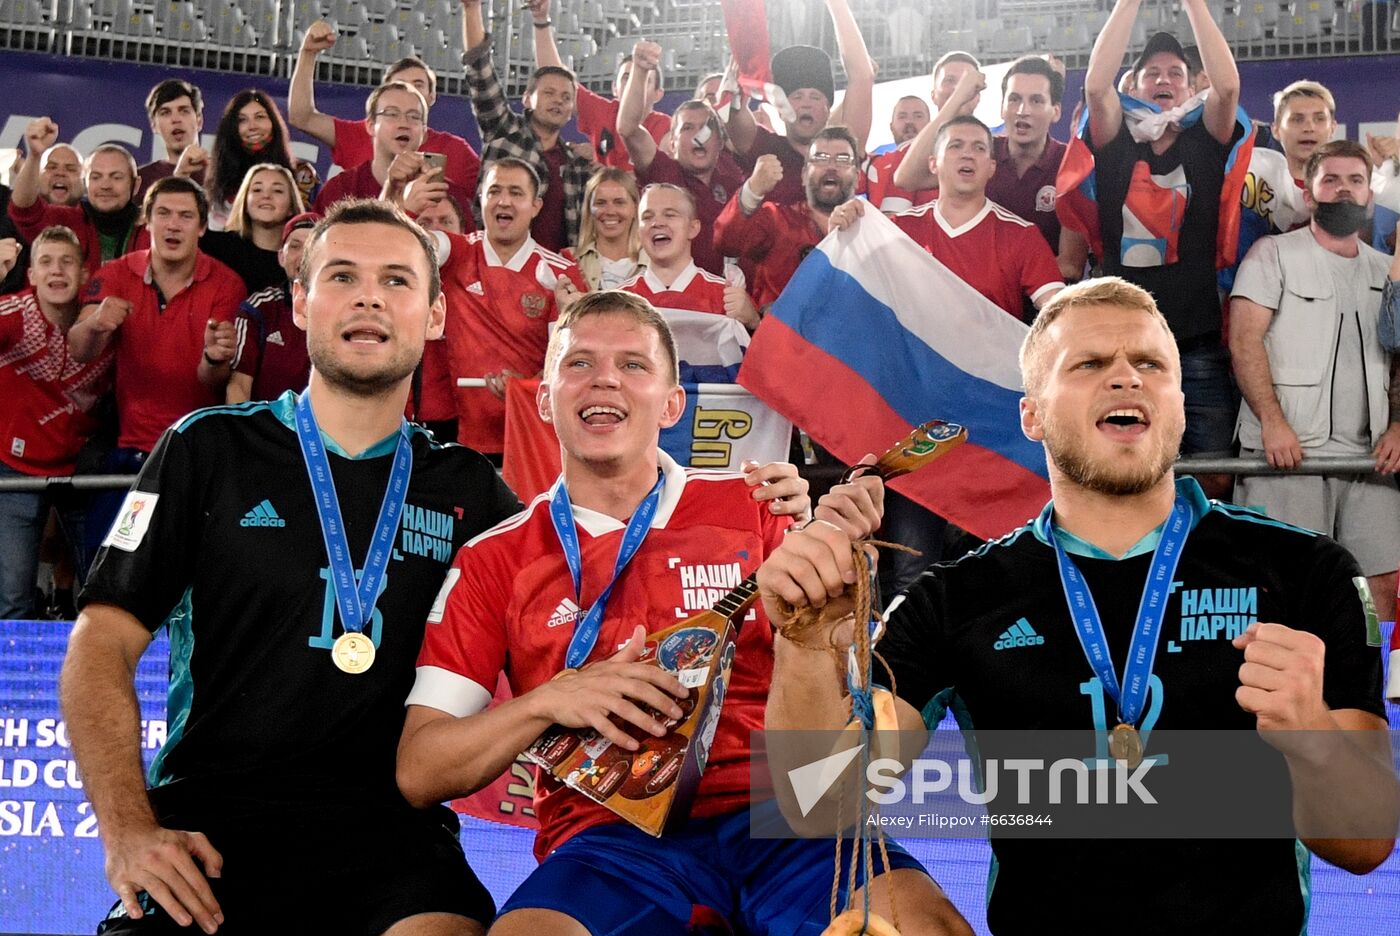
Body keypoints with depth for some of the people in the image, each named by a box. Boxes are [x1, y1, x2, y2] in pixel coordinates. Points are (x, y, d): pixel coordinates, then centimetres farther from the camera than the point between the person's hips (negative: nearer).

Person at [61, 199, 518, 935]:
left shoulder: (470, 491, 13)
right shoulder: (209, 450, 8)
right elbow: (102, 645, 3)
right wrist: (128, 830, -11)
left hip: (388, 827, 0)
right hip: (206, 824, 0)